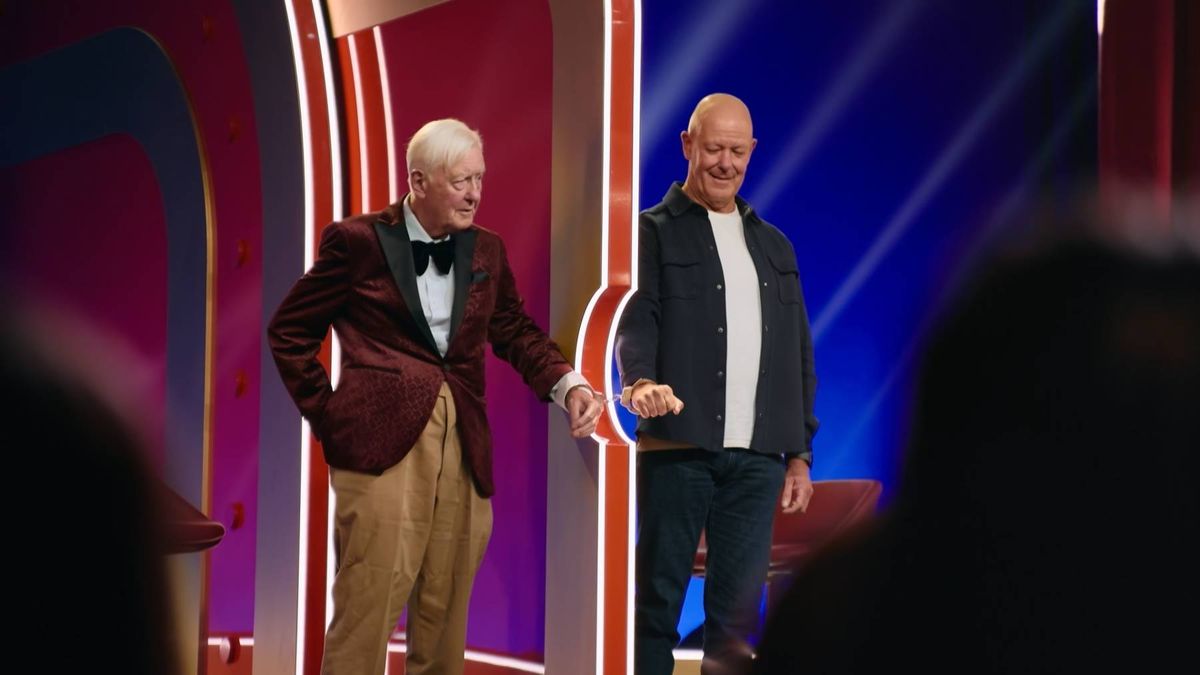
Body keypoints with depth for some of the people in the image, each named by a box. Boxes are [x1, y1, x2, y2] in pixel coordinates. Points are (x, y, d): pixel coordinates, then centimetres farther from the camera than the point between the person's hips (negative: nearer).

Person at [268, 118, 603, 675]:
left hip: (463, 444, 5)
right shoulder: (357, 240, -1)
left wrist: (567, 385, -4)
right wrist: (326, 414, 1)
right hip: (382, 437, -5)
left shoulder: (486, 250, 13)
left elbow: (516, 332, 15)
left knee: (446, 608, 10)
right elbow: (290, 330, 6)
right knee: (369, 606, -8)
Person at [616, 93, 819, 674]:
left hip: (757, 455, 4)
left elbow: (799, 354, 20)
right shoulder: (654, 231, 4)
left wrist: (800, 451, 14)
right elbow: (635, 319, -10)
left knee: (738, 610, 3)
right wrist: (639, 381, -31)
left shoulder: (774, 246, 20)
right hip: (677, 448, -4)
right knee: (658, 599, -1)